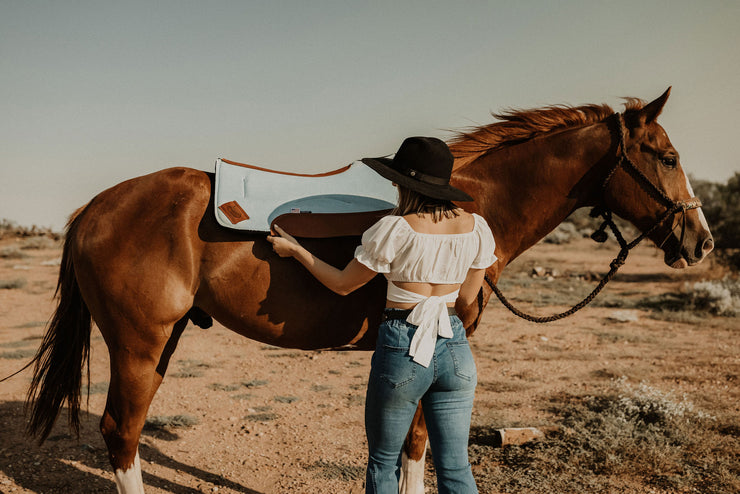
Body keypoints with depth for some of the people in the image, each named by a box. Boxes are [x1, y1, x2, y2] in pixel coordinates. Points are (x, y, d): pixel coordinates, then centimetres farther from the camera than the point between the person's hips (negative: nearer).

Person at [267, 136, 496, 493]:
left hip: (402, 347, -4)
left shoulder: (394, 229, -14)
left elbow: (343, 284, -2)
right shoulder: (477, 228, 0)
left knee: (383, 464, 15)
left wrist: (294, 249, 9)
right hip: (455, 348, 5)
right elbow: (466, 298, 10)